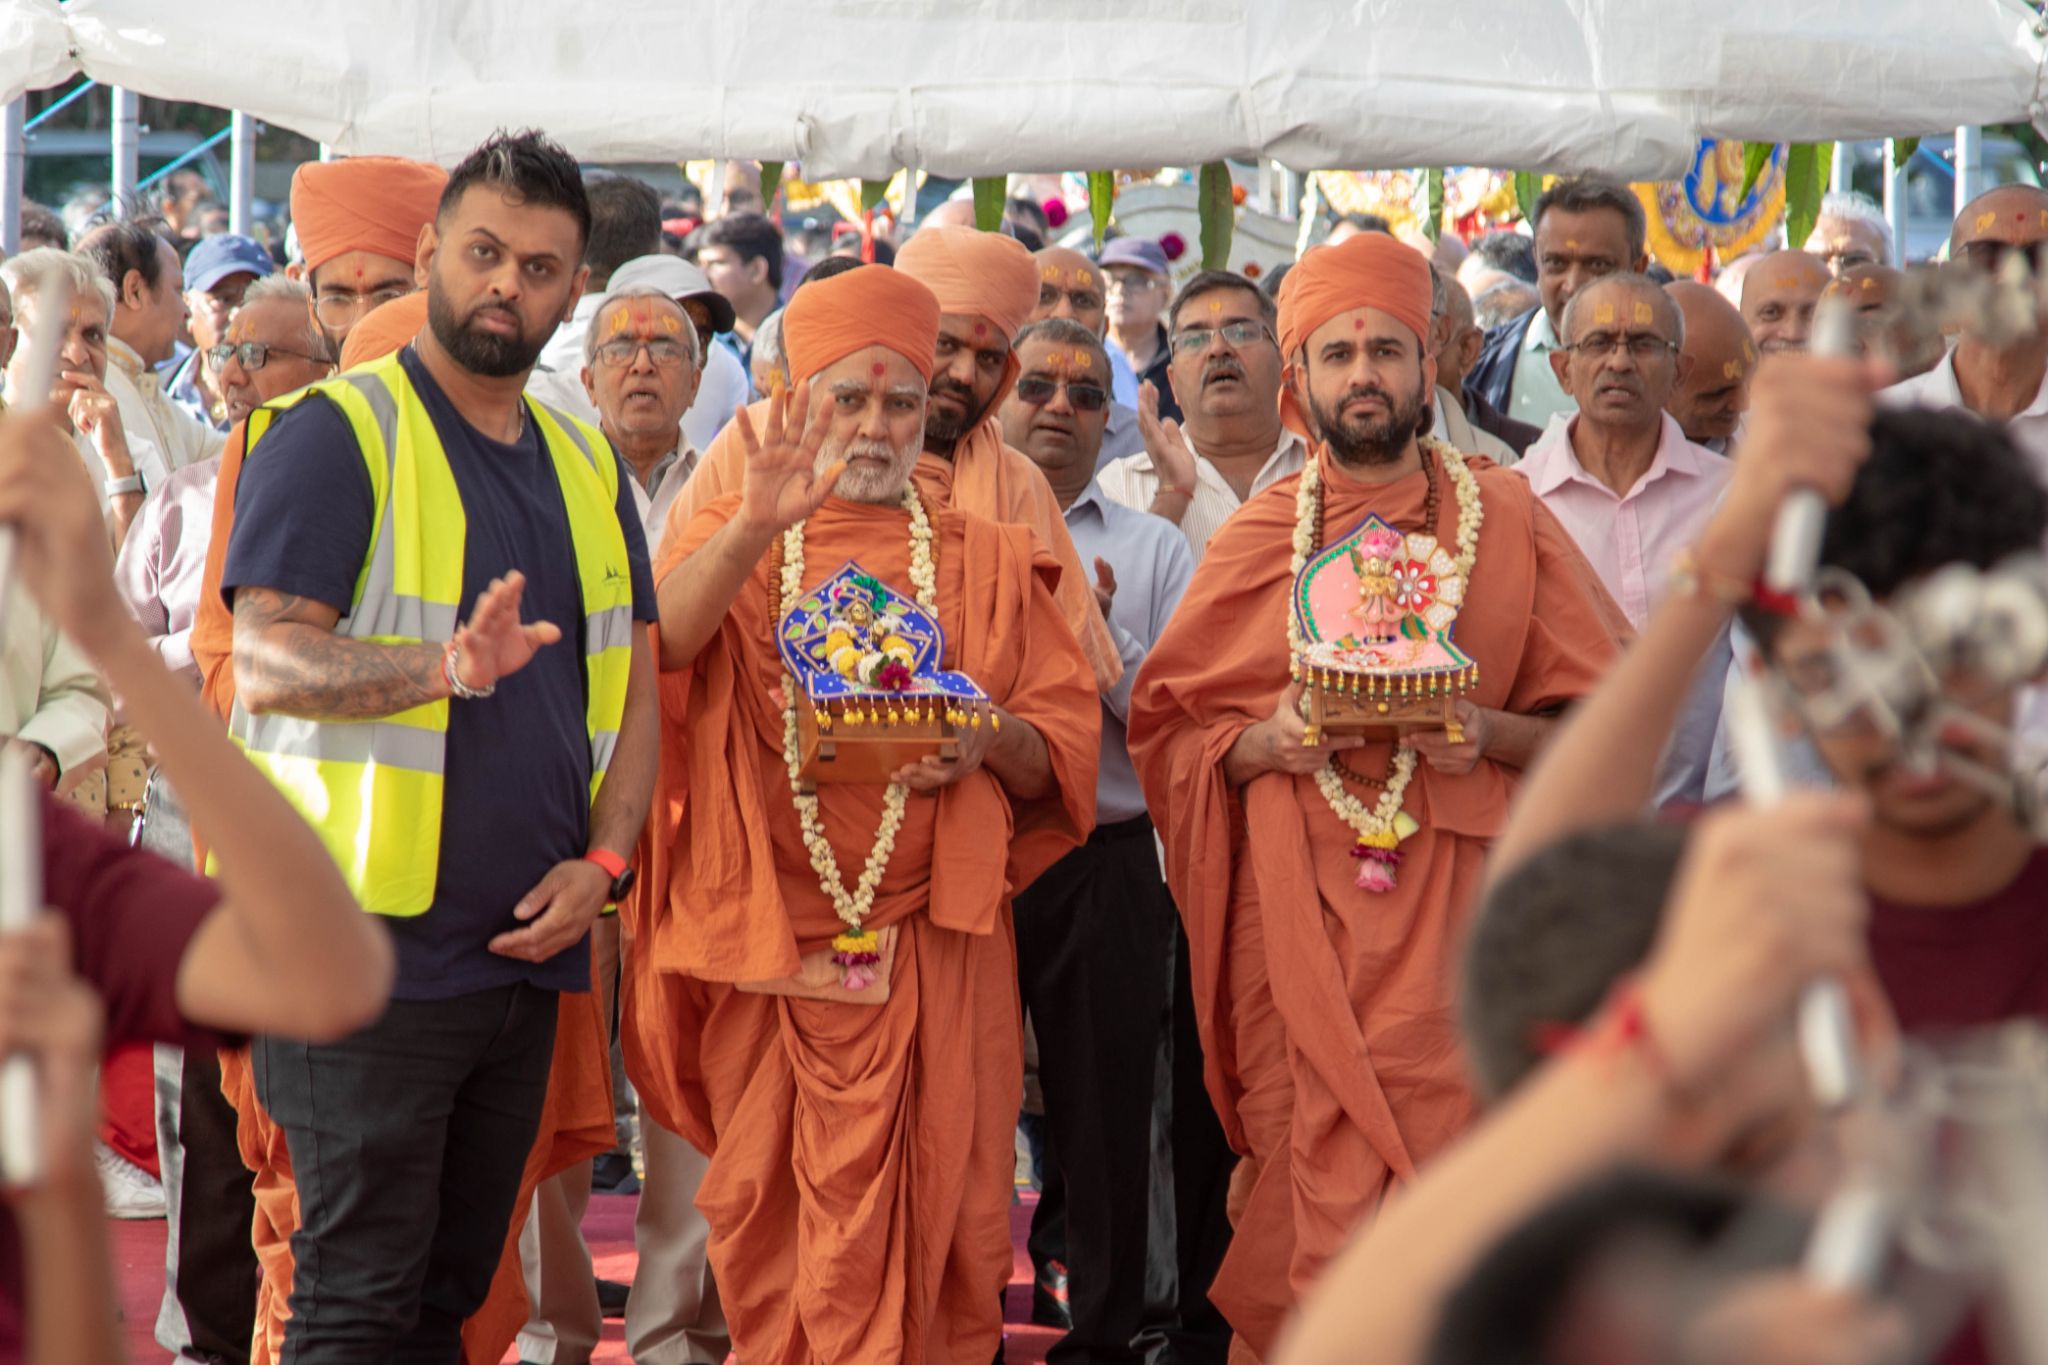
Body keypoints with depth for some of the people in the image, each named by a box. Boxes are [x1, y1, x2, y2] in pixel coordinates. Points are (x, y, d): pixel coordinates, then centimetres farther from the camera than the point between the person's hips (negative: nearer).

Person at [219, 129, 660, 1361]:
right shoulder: (335, 432, -7)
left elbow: (633, 687, 16)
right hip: (371, 947, -6)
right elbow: (266, 660, -18)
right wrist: (451, 666, -34)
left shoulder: (585, 465, 14)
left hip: (528, 948, 7)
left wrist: (602, 861, 0)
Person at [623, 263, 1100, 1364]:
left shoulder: (984, 560, 13)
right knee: (766, 1214, 1)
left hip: (932, 942, 1)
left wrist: (991, 737, -13)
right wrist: (758, 526, -28)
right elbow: (659, 642, -13)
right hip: (764, 938, -1)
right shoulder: (731, 541, 10)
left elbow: (1064, 746, 9)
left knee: (928, 1216, -2)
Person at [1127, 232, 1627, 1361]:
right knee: (1307, 1186, -3)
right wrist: (1268, 743, -7)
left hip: (1455, 906, -1)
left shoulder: (1507, 520, 7)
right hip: (1295, 909, 1)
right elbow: (1167, 728, 13)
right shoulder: (1254, 541, 10)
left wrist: (1488, 731, -11)